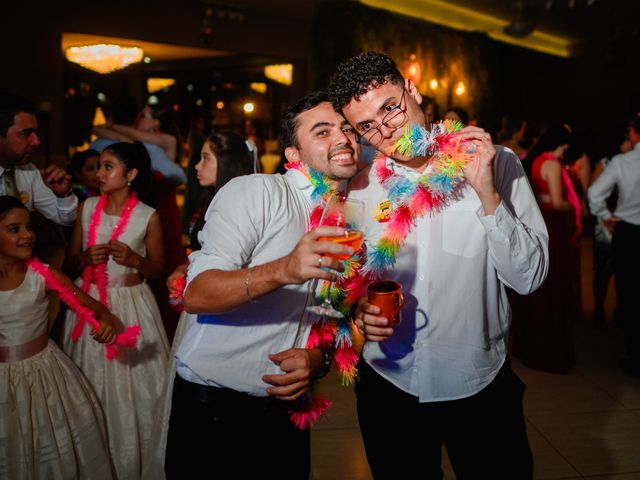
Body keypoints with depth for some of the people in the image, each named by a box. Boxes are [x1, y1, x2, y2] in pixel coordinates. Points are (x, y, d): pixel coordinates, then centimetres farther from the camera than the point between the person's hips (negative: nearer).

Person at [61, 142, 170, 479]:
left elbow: (156, 269, 1)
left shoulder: (149, 217, -7)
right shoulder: (87, 207, 2)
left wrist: (133, 259, -18)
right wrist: (87, 258, -12)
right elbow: (71, 258, 10)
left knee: (129, 384, 3)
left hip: (129, 304, -3)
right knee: (90, 384, 9)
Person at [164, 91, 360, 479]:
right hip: (212, 403, -5)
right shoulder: (255, 192, -12)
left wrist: (318, 358, -11)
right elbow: (195, 295, -22)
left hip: (286, 409, 5)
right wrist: (285, 270, -38)